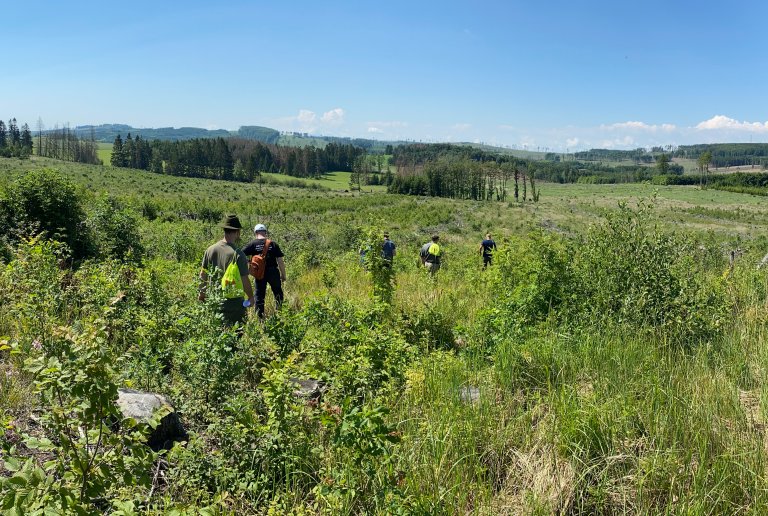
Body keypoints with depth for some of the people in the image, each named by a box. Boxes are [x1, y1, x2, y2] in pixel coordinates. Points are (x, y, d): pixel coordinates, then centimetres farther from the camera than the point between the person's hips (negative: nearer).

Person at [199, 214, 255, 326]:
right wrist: (251, 297, 1)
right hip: (233, 302, -6)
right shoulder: (237, 254, -18)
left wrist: (202, 293, 23)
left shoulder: (210, 250, 0)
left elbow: (203, 274, 9)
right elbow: (244, 280, -15)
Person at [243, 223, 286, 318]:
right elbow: (280, 261, -3)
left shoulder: (252, 244, -3)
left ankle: (260, 316, 14)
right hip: (273, 272, 0)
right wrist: (283, 274, 6)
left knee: (259, 296, 10)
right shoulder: (273, 244, -1)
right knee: (278, 293, 17)